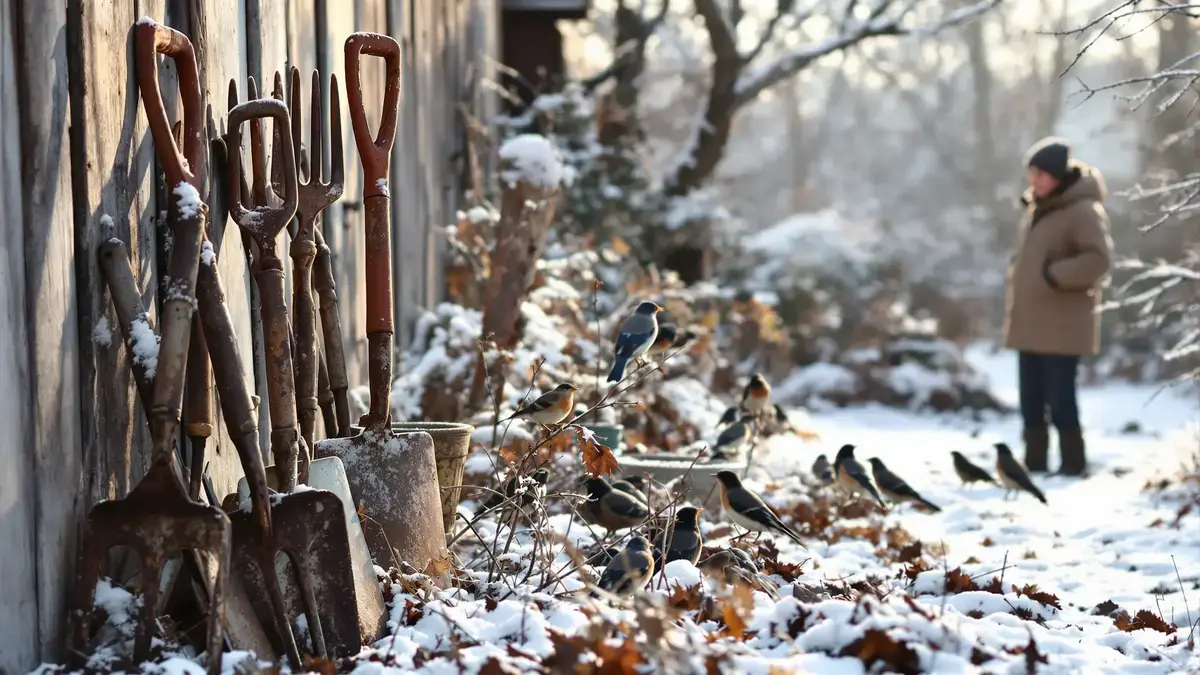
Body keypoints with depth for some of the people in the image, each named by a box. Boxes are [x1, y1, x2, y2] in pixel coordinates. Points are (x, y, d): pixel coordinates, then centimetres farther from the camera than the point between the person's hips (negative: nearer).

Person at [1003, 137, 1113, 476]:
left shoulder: (1084, 211, -12)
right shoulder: (1035, 209, 14)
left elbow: (1098, 259, -21)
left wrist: (1054, 276, -22)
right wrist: (1014, 308, 17)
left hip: (1061, 325, -8)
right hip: (1030, 322, 8)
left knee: (1060, 397, -5)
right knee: (1031, 397, 11)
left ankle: (1073, 463, 6)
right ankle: (1034, 463, 18)